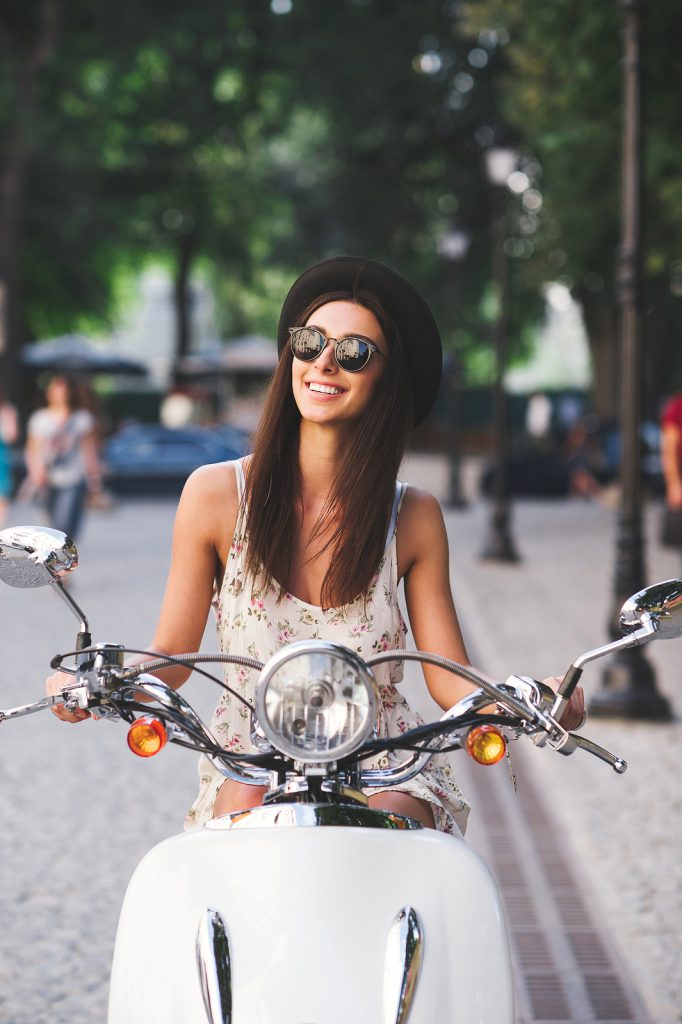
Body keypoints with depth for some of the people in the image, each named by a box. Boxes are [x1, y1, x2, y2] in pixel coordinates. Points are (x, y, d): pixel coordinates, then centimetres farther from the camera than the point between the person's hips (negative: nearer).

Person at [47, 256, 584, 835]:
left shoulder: (413, 516, -1)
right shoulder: (216, 495, -3)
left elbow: (451, 679, -1)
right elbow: (170, 657, 1)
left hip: (385, 767, 0)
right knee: (248, 805, -34)